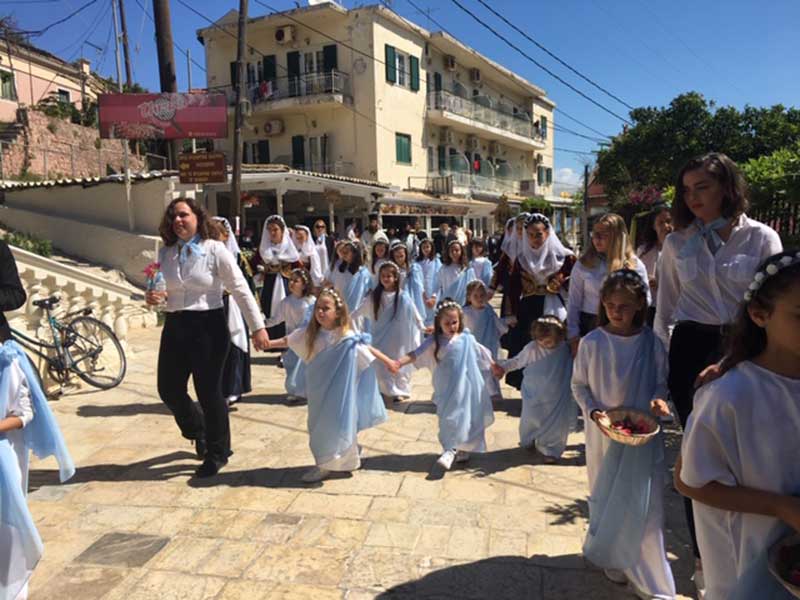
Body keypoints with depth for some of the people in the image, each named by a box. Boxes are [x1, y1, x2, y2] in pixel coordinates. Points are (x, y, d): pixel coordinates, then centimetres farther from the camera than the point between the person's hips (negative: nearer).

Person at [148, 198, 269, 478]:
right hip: (175, 327, 5)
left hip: (208, 326, -5)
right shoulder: (165, 252, 6)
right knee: (168, 389, 9)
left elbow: (240, 290, -9)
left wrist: (258, 327, -11)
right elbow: (162, 291, 17)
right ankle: (199, 432, 40)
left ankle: (217, 453, 23)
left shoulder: (215, 250, -9)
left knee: (209, 391, 1)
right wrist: (153, 297, -7)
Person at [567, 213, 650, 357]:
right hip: (589, 328, 0)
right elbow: (574, 303, 0)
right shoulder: (583, 265, 0)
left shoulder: (635, 265, 2)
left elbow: (646, 299, 5)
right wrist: (573, 338, -3)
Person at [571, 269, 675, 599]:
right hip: (603, 433, 0)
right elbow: (579, 384, -1)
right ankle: (611, 557, 35)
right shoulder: (591, 342, -9)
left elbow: (661, 381, 4)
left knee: (643, 502, 4)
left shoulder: (650, 342, -7)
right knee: (605, 497, 13)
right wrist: (593, 411, -15)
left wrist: (659, 399, -16)